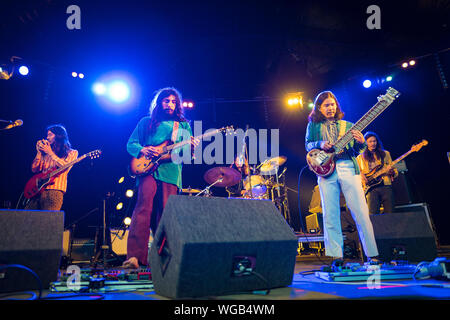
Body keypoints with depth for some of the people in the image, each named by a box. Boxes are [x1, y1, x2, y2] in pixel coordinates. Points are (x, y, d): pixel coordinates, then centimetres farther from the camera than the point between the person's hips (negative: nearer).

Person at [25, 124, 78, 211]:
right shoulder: (45, 153, 23)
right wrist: (39, 152, 10)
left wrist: (50, 153, -6)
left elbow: (65, 167, -9)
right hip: (38, 191, 5)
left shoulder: (72, 153, 10)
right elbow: (34, 169, 17)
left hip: (55, 191, -5)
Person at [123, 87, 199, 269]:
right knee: (144, 208, -18)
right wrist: (142, 150, -7)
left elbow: (185, 153, 18)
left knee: (165, 214, -3)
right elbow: (131, 144, 15)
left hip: (171, 172, 2)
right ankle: (134, 256, -22)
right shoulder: (147, 122, 19)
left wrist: (191, 148, -5)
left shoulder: (184, 125, 23)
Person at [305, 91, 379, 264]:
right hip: (326, 170, 0)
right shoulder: (313, 125, 17)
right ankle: (336, 256, 5)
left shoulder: (347, 125, 19)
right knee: (330, 215, -2)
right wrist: (321, 144, -13)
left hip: (348, 168, 1)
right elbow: (308, 144, 7)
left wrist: (360, 142, -8)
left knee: (361, 213, -5)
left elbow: (355, 151, 14)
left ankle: (372, 254, 1)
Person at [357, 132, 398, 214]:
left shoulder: (385, 154, 18)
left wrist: (392, 172, -7)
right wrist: (361, 175, -11)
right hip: (370, 187, -2)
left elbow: (396, 172, 16)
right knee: (372, 215, -16)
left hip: (386, 186, 2)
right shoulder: (360, 157, 14)